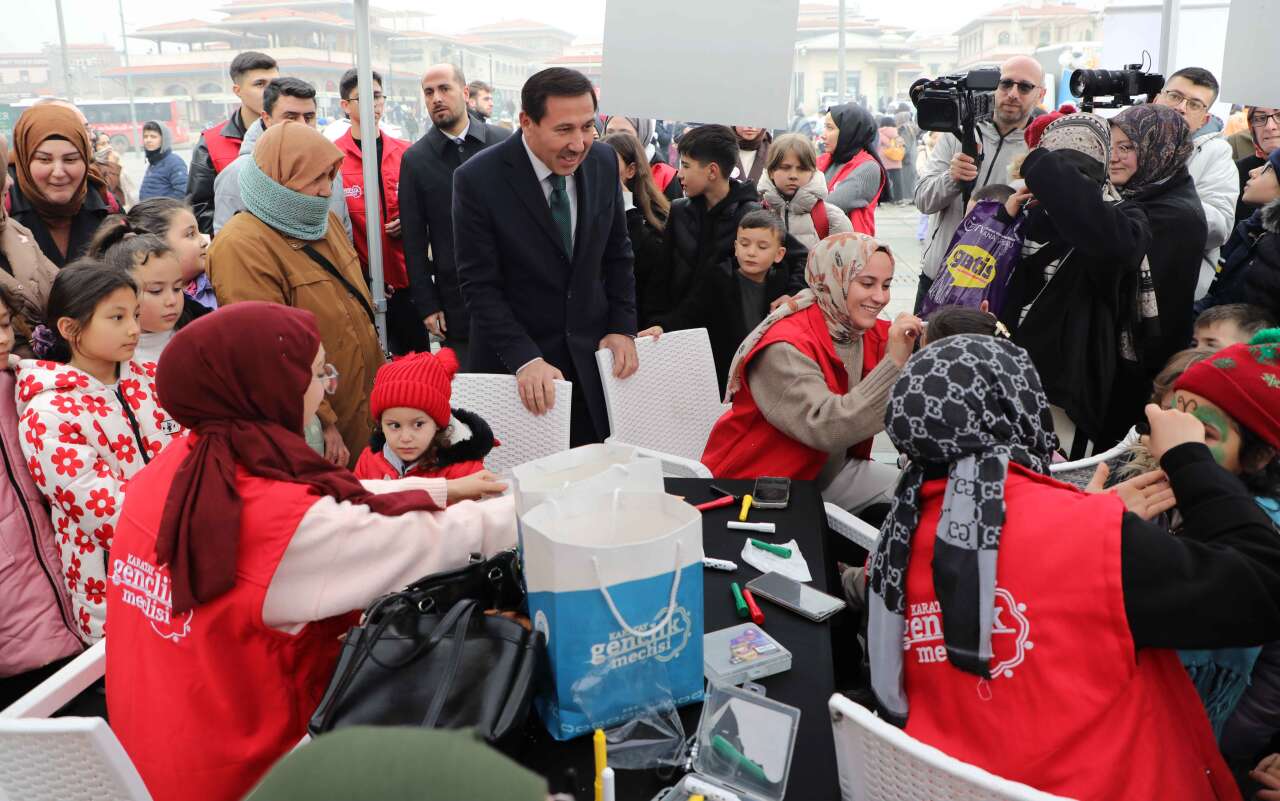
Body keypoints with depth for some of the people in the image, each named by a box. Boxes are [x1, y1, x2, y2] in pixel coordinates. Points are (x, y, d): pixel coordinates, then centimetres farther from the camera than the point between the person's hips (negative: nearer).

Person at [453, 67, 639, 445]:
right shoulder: (478, 179, -15)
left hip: (591, 355, 4)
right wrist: (525, 359, -23)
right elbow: (479, 286, -14)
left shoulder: (604, 162, -2)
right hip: (511, 362, -3)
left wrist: (623, 328, -1)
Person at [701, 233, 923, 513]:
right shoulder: (785, 346, -25)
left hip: (832, 471, 7)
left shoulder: (878, 333, -1)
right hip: (758, 483, -7)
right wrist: (893, 363, -36)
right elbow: (823, 428, -36)